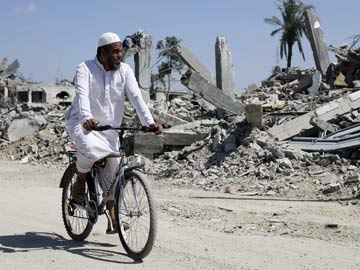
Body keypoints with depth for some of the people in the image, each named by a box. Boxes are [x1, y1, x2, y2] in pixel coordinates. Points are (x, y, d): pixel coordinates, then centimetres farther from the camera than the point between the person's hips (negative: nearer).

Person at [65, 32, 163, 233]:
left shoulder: (125, 71, -1)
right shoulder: (85, 69, -11)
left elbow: (136, 97, -11)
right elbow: (82, 95, -28)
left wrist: (150, 122, -25)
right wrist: (87, 118, -47)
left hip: (109, 127, 4)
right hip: (83, 123, -4)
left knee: (113, 173, 0)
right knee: (89, 148, -36)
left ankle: (113, 219, 10)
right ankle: (80, 182, -6)